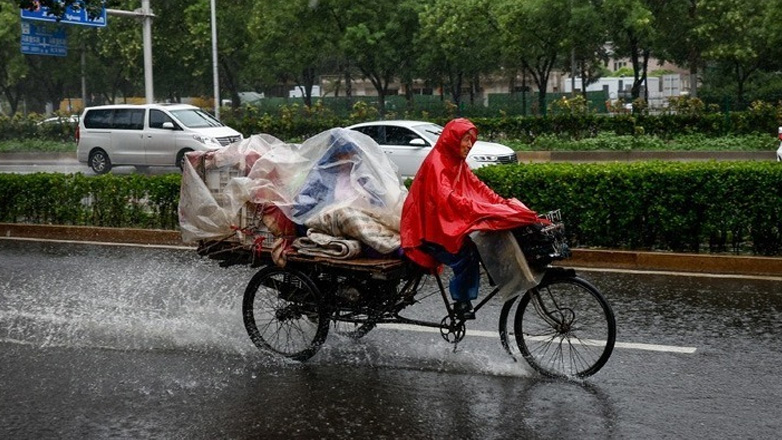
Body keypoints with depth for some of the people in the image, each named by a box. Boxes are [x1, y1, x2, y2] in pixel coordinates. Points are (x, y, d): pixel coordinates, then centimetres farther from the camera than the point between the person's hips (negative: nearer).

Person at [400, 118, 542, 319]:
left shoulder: (459, 164, 13)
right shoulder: (436, 163, -16)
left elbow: (480, 189, 6)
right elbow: (447, 199, -28)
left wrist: (505, 204, -10)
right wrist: (488, 211, -34)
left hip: (448, 226, 9)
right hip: (429, 231, -9)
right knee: (466, 252, -27)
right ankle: (461, 300, -12)